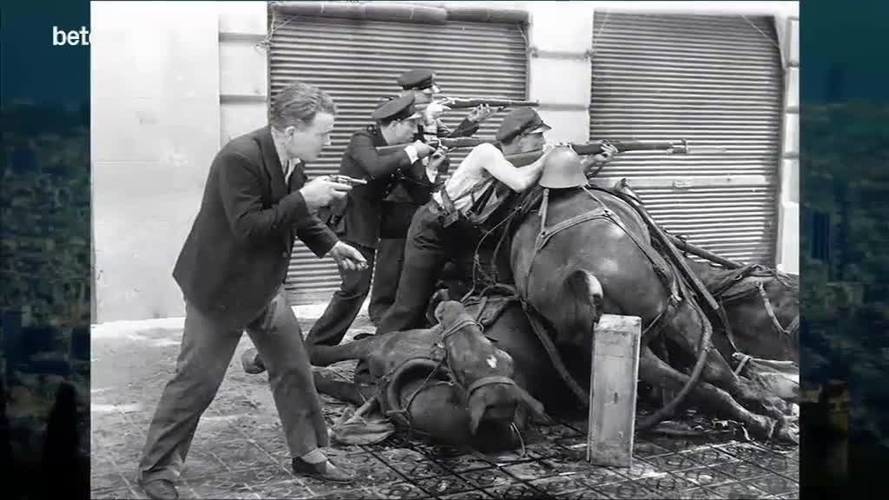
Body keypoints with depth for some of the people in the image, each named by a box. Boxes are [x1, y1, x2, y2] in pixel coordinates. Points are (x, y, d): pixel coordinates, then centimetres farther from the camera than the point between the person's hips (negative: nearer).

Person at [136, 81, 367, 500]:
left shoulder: (291, 159, -4)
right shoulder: (239, 158, -28)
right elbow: (246, 229, -31)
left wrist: (330, 245, -1)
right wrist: (303, 199, -31)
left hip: (265, 286, 8)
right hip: (221, 289, -8)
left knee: (293, 369, 11)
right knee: (196, 380, 1)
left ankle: (308, 454, 26)